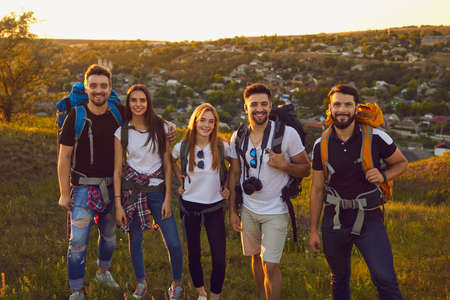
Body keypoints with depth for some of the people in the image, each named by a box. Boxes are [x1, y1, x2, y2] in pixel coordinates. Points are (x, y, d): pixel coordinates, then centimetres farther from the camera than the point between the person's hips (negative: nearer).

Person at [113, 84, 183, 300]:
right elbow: (117, 170, 1)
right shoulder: (122, 132, -1)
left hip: (158, 190, 0)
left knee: (174, 244, -5)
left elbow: (167, 165, 1)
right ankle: (141, 283, 34)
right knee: (135, 241, 10)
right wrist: (118, 204, -4)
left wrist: (167, 198, -5)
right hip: (132, 190, 0)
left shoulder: (161, 128, 0)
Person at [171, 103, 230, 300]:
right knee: (193, 254, 12)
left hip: (214, 207, -1)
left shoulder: (222, 147, -9)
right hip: (190, 206, 1)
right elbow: (171, 161, 16)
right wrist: (180, 181, 7)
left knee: (219, 259, -5)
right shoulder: (182, 147, -7)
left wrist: (227, 186, 3)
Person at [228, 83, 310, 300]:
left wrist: (284, 165, -25)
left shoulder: (287, 134, -12)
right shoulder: (238, 137, 0)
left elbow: (306, 169, -4)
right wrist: (232, 210, 9)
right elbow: (234, 174, 9)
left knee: (270, 265, -8)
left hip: (276, 211, -4)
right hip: (248, 209, 4)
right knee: (256, 258, 17)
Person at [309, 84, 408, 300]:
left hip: (369, 219, -2)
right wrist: (313, 231, 6)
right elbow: (317, 190, 6)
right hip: (334, 222, 3)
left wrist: (383, 176, -14)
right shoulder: (321, 145, -1)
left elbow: (401, 163, 9)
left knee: (385, 280, -12)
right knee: (339, 279, 16)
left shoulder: (376, 138, -7)